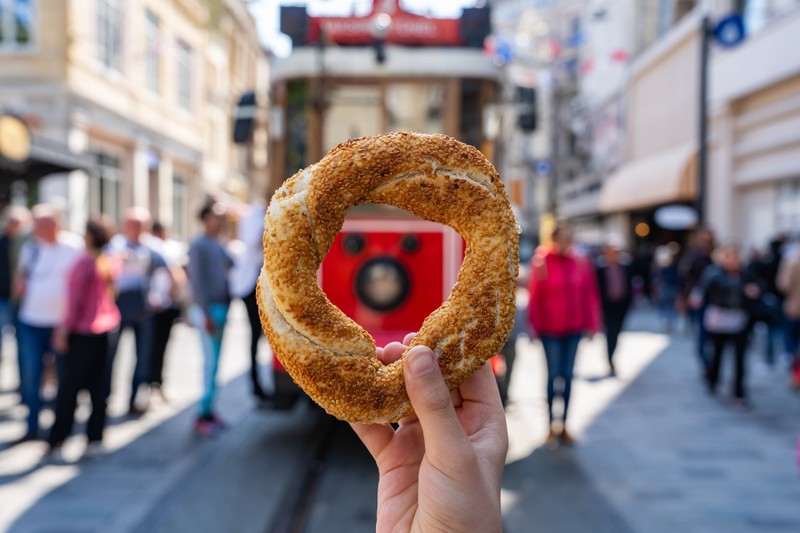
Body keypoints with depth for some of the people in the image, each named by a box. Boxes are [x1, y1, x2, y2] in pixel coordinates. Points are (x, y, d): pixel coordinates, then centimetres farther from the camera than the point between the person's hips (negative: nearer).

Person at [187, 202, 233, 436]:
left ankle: (209, 410, 17)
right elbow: (197, 280, -14)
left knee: (214, 361, 10)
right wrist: (207, 314, -17)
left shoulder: (220, 245, 16)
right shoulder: (198, 245, -8)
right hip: (208, 309, -8)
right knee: (211, 361, -7)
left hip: (221, 307, 8)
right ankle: (204, 413, 0)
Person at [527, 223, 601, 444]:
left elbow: (589, 295, 6)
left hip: (574, 328, 3)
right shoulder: (542, 263, -8)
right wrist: (534, 325, -9)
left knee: (567, 376, 8)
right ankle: (552, 426, 9)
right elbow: (535, 295, -8)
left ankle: (564, 424, 18)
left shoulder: (581, 263, 2)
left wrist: (592, 324, 5)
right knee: (553, 375, -1)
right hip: (550, 329, -3)